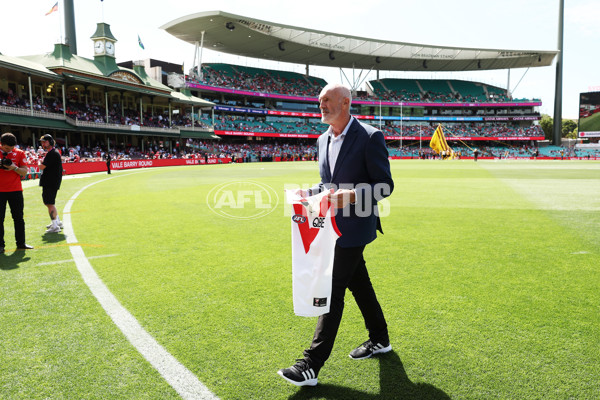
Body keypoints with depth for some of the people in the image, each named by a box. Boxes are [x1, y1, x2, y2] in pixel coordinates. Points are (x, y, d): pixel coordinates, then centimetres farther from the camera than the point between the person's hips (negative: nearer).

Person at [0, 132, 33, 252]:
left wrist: (14, 168, -17)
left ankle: (21, 243, 16)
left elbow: (24, 172, 2)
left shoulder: (19, 153, 2)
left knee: (18, 218, 6)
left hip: (15, 190, 1)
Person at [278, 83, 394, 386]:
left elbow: (385, 185, -13)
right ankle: (379, 339, 37)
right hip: (334, 225, 8)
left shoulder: (369, 137, -13)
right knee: (358, 284, 18)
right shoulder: (323, 140, 10)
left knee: (332, 290, -7)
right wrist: (309, 193, -1)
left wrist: (351, 196, -28)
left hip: (353, 226, -8)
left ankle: (312, 365, 0)